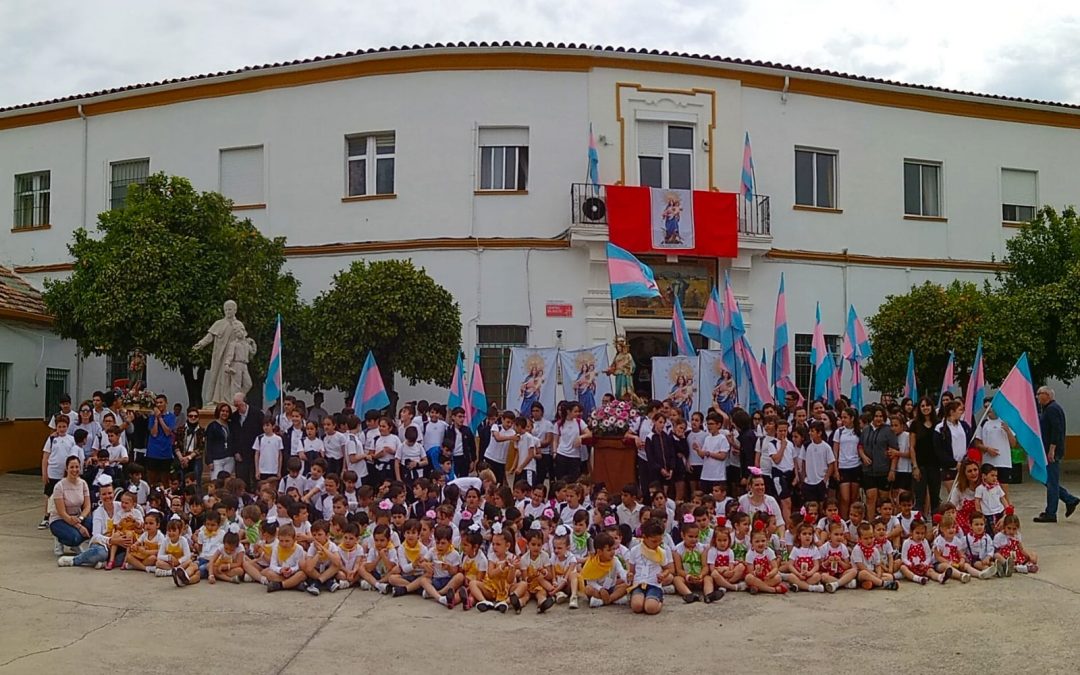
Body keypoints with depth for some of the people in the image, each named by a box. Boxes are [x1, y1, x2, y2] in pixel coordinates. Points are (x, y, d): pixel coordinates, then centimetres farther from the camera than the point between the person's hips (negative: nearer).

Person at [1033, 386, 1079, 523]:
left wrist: (1051, 450, -24)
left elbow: (1056, 430, -22)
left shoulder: (1052, 409, -14)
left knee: (1051, 482, -5)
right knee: (1048, 480, 15)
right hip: (1048, 451, 11)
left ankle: (1050, 514, 0)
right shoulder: (1048, 408, 19)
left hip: (1052, 451, -11)